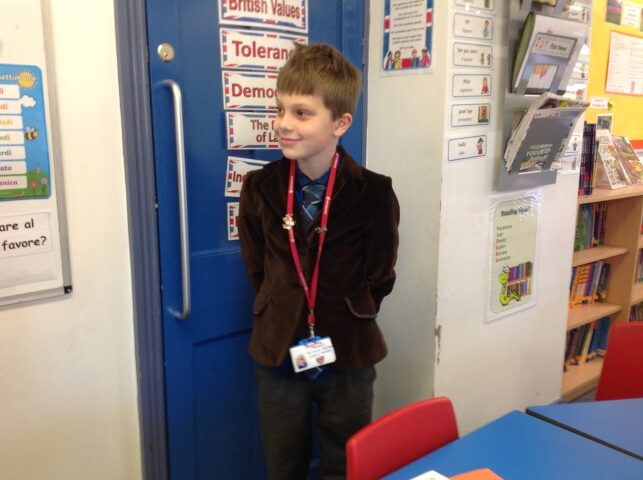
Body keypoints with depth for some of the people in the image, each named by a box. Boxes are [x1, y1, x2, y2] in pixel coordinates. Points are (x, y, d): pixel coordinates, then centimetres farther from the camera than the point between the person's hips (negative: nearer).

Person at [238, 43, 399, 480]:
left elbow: (377, 281, -3)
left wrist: (342, 326, -3)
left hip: (348, 359, -2)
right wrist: (283, 322, 2)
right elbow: (258, 270, 5)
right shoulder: (260, 188, -6)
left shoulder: (374, 194, -13)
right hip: (279, 356, 2)